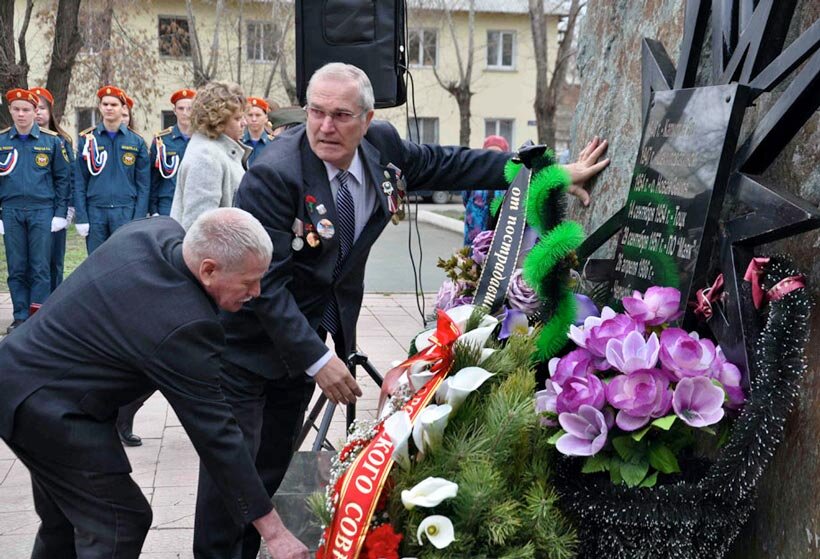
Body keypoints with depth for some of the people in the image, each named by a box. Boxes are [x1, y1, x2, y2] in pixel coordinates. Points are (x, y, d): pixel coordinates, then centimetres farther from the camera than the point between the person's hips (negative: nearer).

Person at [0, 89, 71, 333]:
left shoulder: (52, 141, 2)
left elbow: (63, 178, 4)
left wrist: (60, 213, -2)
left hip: (42, 211, -2)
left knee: (40, 268, -2)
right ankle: (20, 317, 14)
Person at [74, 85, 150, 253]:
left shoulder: (137, 141, 3)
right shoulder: (87, 139, 4)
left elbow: (143, 184, 2)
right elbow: (79, 182, 4)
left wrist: (139, 220, -5)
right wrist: (81, 218, -2)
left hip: (126, 212, -1)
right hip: (95, 212, 1)